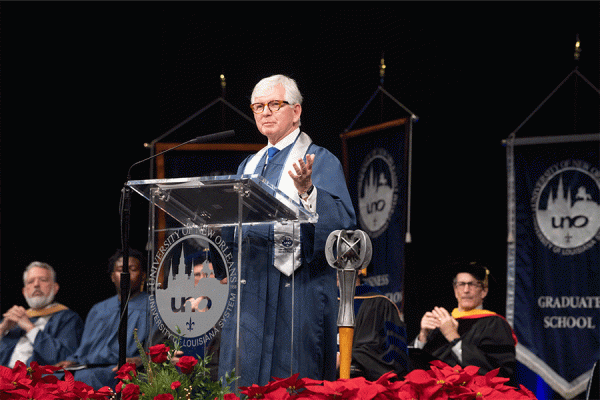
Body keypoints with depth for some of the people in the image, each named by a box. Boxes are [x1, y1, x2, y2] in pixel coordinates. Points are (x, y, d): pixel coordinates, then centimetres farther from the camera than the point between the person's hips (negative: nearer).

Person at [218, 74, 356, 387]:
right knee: (241, 385, 2)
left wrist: (307, 191, -29)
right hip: (249, 288, 6)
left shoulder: (320, 161, 0)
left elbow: (343, 220, -14)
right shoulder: (249, 165, 20)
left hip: (296, 288, -6)